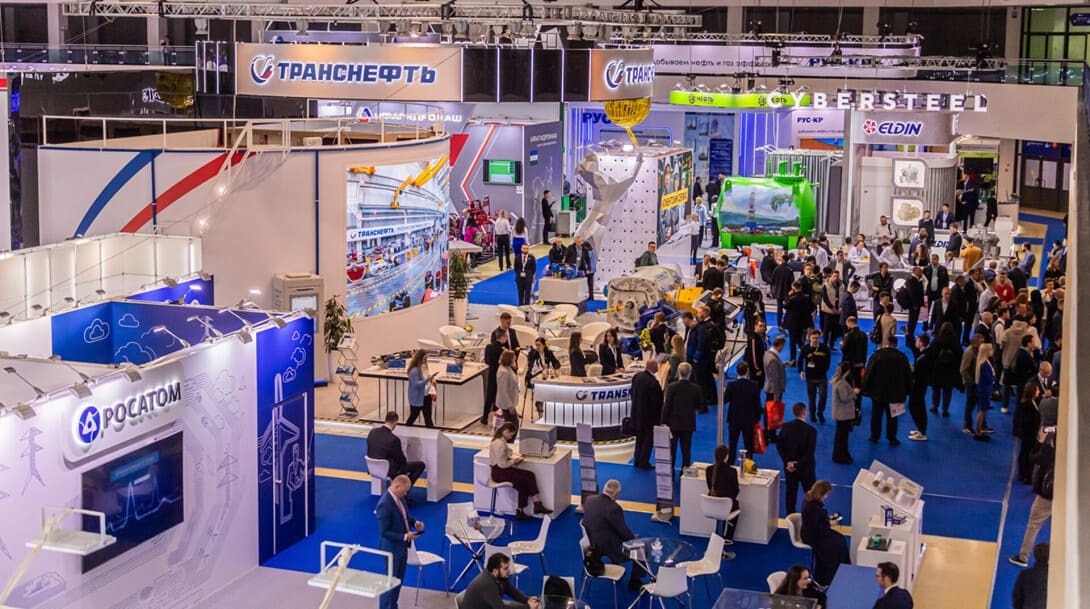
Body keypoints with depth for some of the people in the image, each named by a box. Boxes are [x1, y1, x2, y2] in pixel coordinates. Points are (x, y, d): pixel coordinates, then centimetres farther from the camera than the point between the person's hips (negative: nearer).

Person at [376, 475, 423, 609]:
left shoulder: (399, 497, -2)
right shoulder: (385, 504, -29)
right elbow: (384, 532, -26)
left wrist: (414, 522, -5)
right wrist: (405, 537, -27)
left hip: (402, 546, 9)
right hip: (391, 549, -9)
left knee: (398, 579, 21)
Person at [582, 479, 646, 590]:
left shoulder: (589, 499, -6)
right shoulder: (613, 508, -28)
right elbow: (623, 531, -17)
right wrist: (634, 538, 6)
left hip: (592, 544, 8)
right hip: (607, 547, -8)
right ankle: (635, 582, 19)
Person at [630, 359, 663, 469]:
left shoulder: (636, 376, -3)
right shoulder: (653, 382, -26)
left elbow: (632, 393, 8)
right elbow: (657, 401, -20)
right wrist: (659, 416, -7)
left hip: (637, 413, 7)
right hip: (649, 415, -7)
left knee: (639, 438, 19)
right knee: (648, 439, 6)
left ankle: (637, 461, 26)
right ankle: (644, 463, 11)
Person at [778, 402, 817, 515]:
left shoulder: (785, 427, -8)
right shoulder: (811, 430, -19)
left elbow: (779, 445, -5)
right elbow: (810, 452, -21)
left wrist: (787, 461, -5)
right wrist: (798, 465, -16)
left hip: (789, 466, 3)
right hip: (805, 468, -3)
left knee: (791, 493, 13)